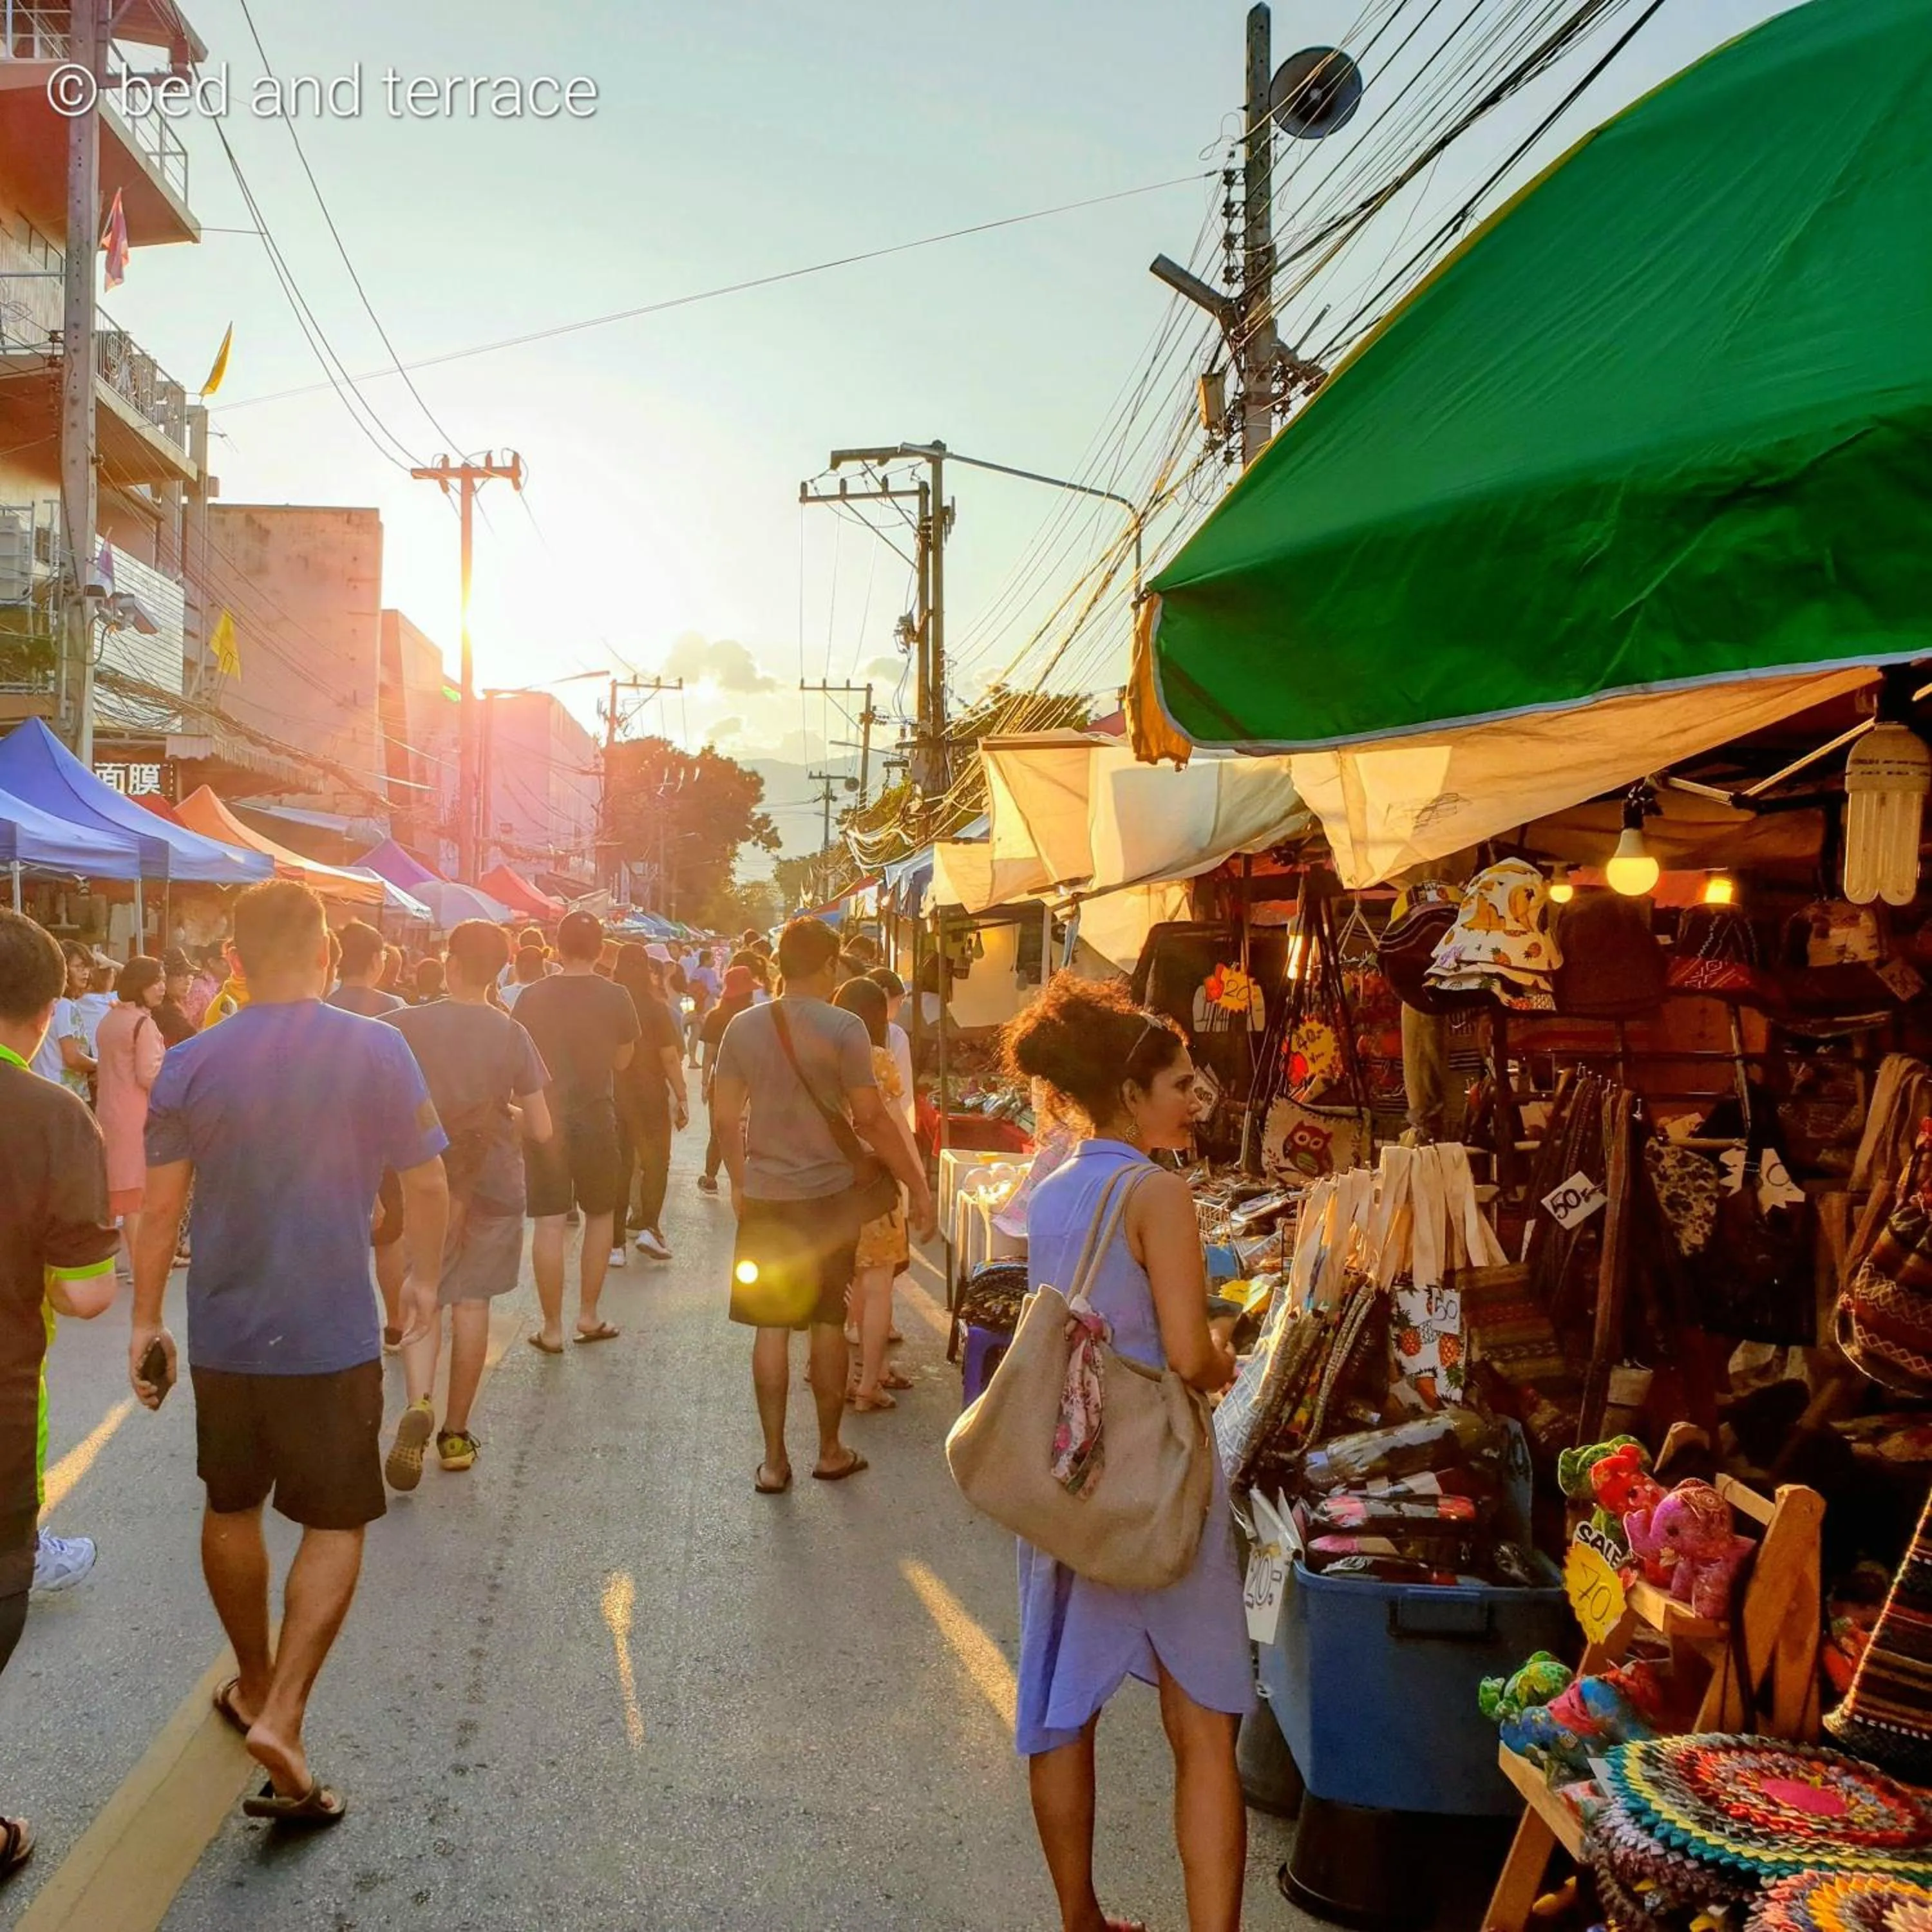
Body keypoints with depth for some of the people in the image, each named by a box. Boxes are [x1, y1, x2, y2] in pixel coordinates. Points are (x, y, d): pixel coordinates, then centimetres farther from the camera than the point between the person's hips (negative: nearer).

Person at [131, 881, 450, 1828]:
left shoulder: (192, 1063, -6)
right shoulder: (377, 1050, -11)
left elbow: (161, 1205, -3)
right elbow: (427, 1184, -6)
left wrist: (145, 1321, 8)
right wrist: (425, 1278, 10)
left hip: (222, 1332, 3)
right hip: (332, 1334, -3)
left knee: (232, 1508, 22)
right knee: (335, 1525, 9)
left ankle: (254, 1683, 39)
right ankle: (281, 1715, -4)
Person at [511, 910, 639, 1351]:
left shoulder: (532, 997, -6)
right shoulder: (616, 998, -8)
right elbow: (622, 1061, 3)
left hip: (545, 1118, 0)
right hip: (596, 1118, 0)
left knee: (549, 1224, 2)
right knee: (600, 1216, 17)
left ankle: (552, 1328, 6)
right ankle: (588, 1315, 19)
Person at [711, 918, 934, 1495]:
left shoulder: (744, 1026, -1)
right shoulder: (844, 1028, -12)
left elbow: (725, 1117, 3)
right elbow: (871, 1119, -15)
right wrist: (918, 1186, -8)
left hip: (764, 1196, 2)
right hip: (828, 1194, -2)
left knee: (771, 1327, 9)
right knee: (829, 1323, 12)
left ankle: (774, 1460, 14)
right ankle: (830, 1451, 23)